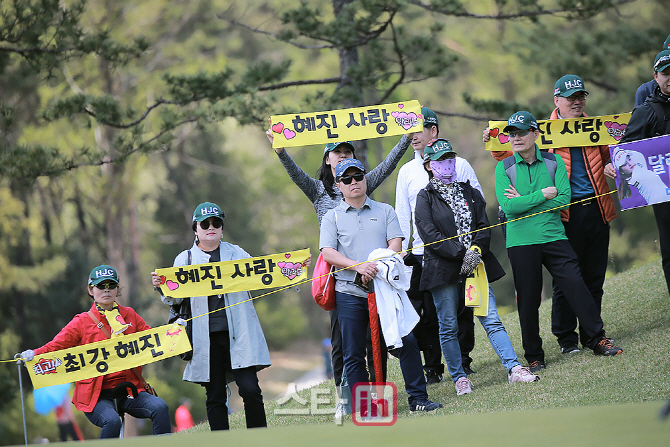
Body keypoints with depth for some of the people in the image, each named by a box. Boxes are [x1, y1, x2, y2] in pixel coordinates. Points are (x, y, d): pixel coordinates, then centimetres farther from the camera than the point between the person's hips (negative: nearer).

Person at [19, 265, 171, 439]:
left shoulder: (129, 315, 17)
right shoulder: (82, 322, 6)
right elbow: (56, 345, 0)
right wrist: (33, 354, -20)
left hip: (129, 390, 3)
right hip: (97, 394, -3)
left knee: (159, 407, -24)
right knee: (112, 421, -34)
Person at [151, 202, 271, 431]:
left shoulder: (235, 253, 13)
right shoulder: (185, 259, 11)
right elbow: (175, 297, 4)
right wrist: (161, 287, -18)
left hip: (238, 333, 0)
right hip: (206, 338, 0)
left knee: (250, 390, -10)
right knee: (215, 396, 2)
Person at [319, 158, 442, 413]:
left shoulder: (384, 211, 14)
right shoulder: (332, 217, 9)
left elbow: (395, 243, 2)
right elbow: (327, 253, -4)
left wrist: (378, 266, -16)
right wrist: (357, 266, -19)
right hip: (350, 294, -1)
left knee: (406, 341, -7)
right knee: (353, 354, 1)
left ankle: (418, 399, 2)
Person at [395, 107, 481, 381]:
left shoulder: (458, 165, 5)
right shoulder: (407, 172, 11)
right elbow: (402, 215, 13)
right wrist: (402, 251, 5)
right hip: (422, 253, 1)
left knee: (461, 307, 1)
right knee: (427, 312, -4)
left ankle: (462, 361, 14)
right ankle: (432, 368, 5)